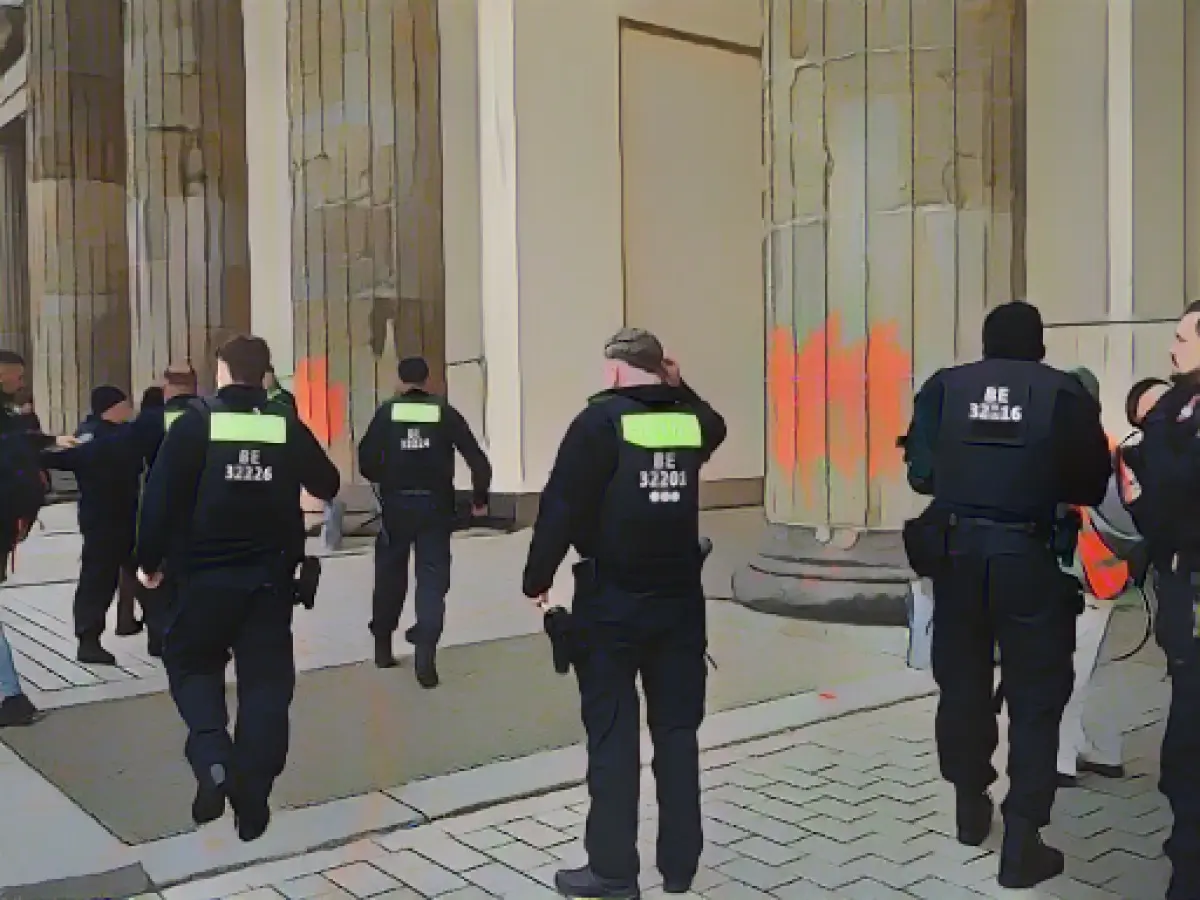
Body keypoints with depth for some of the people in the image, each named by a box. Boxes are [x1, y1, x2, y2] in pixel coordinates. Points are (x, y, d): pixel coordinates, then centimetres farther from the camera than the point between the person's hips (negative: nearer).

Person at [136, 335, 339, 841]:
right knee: (265, 680, 7)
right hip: (270, 576, 2)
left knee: (191, 663, 17)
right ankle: (252, 806, 5)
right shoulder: (288, 427, 1)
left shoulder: (196, 421, -8)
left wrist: (150, 561, 2)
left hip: (205, 574, -2)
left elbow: (160, 495, -11)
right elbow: (328, 486, 14)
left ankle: (211, 758, -8)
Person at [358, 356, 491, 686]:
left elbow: (366, 460, -4)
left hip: (396, 505, 1)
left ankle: (382, 644, 29)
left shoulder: (387, 412, 0)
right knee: (433, 578, 2)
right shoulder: (445, 412, 1)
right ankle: (426, 656, -10)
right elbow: (477, 458, -2)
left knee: (389, 573, 17)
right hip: (436, 505, 0)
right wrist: (480, 498, 9)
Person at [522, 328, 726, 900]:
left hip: (611, 601, -4)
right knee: (677, 730, 11)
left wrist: (537, 579, -2)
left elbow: (560, 506, -13)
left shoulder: (601, 420, -9)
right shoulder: (691, 420, 4)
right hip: (680, 598, 5)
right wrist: (678, 387, 18)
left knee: (612, 734, 2)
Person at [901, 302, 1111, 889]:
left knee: (962, 682, 18)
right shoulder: (1065, 394, -5)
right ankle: (1021, 844, 7)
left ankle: (971, 808, 34)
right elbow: (1091, 487, -1)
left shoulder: (943, 387, 0)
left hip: (957, 552, 3)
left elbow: (920, 473, 2)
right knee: (1035, 697, 7)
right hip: (1031, 560, -2)